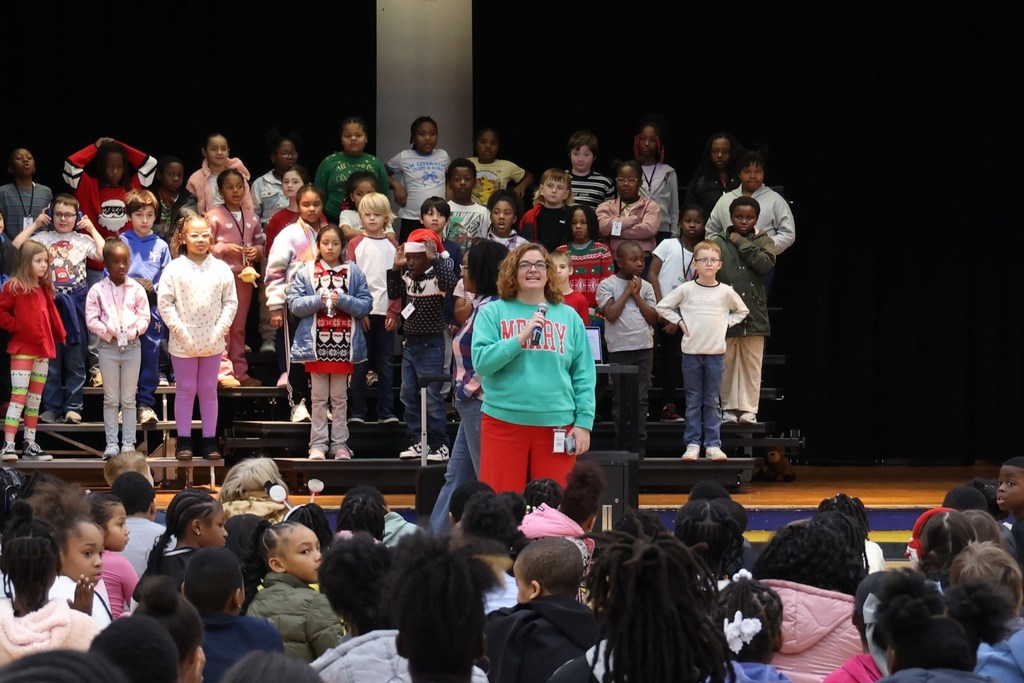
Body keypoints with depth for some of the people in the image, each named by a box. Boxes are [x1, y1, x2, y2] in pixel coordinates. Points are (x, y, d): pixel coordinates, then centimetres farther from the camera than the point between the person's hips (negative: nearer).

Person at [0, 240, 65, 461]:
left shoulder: (44, 289, 13)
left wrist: (58, 335, 7)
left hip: (43, 348, 8)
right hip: (22, 349, -8)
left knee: (35, 399, 12)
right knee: (18, 397, -13)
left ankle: (30, 444, 18)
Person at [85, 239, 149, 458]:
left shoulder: (136, 289, 1)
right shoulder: (97, 290, -1)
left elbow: (144, 316, 0)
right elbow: (91, 319, -4)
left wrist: (135, 330, -16)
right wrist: (107, 331, -16)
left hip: (132, 345, 1)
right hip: (108, 346, -1)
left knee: (129, 399, 6)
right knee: (111, 399, 4)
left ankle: (128, 442, 10)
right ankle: (111, 443, 7)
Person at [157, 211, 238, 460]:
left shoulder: (221, 269, 2)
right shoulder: (174, 268, -5)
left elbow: (230, 302, 3)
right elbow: (164, 303, -7)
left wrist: (220, 330, -7)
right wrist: (180, 331, -13)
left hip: (213, 342, 2)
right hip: (184, 343, -2)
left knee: (209, 391, 10)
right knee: (185, 390, 6)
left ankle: (209, 440, 16)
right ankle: (184, 441, 13)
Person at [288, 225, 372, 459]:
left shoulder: (353, 272, 3)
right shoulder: (306, 272, 3)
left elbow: (366, 305, -2)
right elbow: (294, 304, -3)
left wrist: (342, 300, -16)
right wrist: (319, 300, -16)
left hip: (344, 343, 0)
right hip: (316, 343, 0)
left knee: (340, 396, 8)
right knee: (319, 396, 5)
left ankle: (340, 444, 12)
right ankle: (318, 444, 8)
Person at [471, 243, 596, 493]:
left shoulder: (568, 316, 10)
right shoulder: (492, 313, 4)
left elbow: (584, 376, 8)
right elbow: (481, 362, -8)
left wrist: (584, 422, 0)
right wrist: (521, 338, -16)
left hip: (556, 424, 2)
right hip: (504, 420, -1)